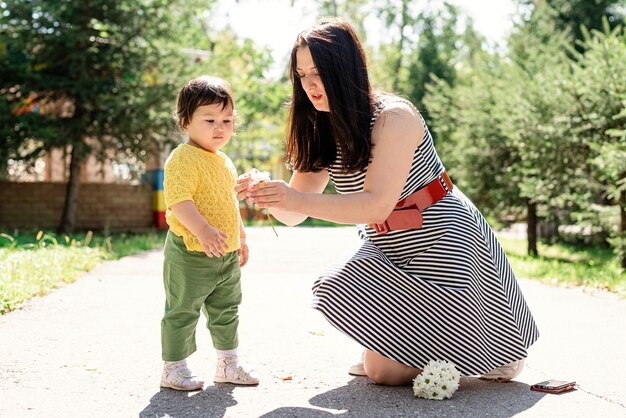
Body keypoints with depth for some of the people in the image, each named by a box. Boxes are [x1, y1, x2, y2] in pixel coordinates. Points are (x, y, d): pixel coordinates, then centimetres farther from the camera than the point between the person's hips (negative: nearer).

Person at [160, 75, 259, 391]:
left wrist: (240, 237, 27)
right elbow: (178, 200, -28)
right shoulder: (183, 158, -16)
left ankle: (228, 364, 32)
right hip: (190, 254, -9)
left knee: (226, 311, 18)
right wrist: (203, 230, -38)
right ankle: (173, 369, 14)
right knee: (183, 312, 1)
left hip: (227, 256, 9)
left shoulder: (224, 162, 13)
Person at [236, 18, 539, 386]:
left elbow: (377, 204, -32)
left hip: (442, 241, -7)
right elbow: (294, 213, -2)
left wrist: (299, 200, -41)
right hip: (388, 252, 7)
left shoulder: (394, 117, -21)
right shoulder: (321, 131, 2)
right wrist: (267, 196, -24)